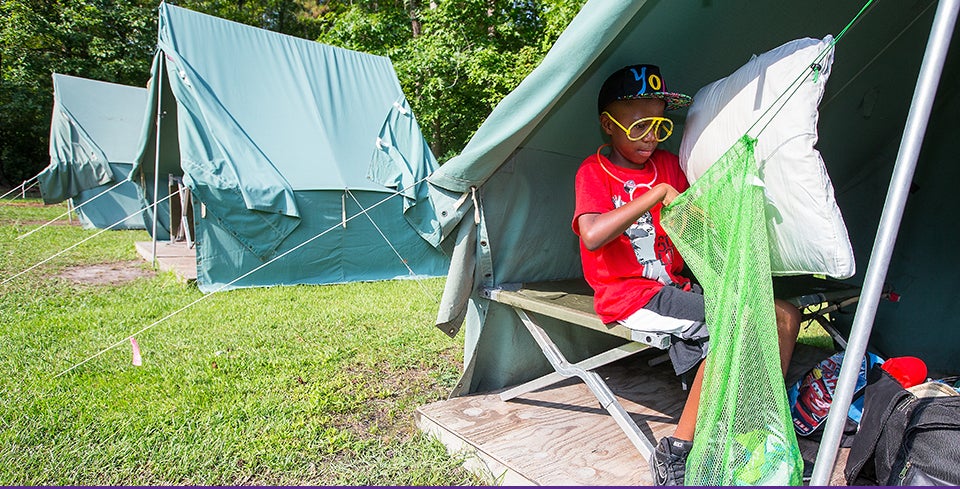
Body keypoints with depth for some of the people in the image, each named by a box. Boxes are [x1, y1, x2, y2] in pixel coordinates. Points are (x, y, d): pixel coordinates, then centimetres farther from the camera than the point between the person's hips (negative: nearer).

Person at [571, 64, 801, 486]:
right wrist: (658, 192, -26)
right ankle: (675, 454, -15)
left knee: (784, 315, 0)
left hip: (675, 287, 8)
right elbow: (592, 236, -28)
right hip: (628, 295, -7)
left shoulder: (668, 164, 12)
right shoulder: (594, 172, -8)